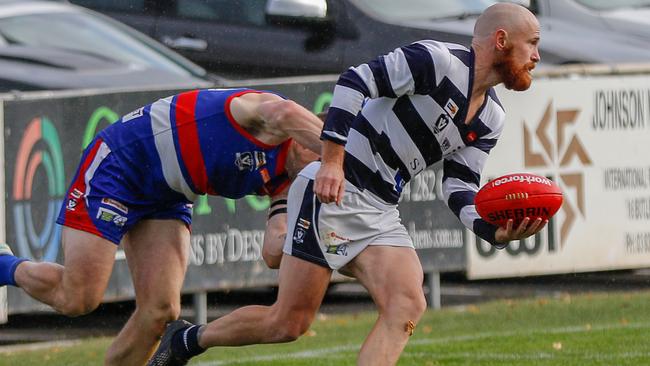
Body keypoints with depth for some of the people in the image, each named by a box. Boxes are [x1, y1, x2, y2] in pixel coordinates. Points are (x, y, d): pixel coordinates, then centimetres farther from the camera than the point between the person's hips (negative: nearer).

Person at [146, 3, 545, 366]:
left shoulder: (490, 120, 12)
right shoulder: (438, 61, -13)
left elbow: (461, 188, 8)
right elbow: (356, 81, -18)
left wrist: (495, 230, -12)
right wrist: (333, 161, -25)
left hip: (380, 214, 8)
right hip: (332, 191, -8)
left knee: (407, 309, -15)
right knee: (288, 323, -5)